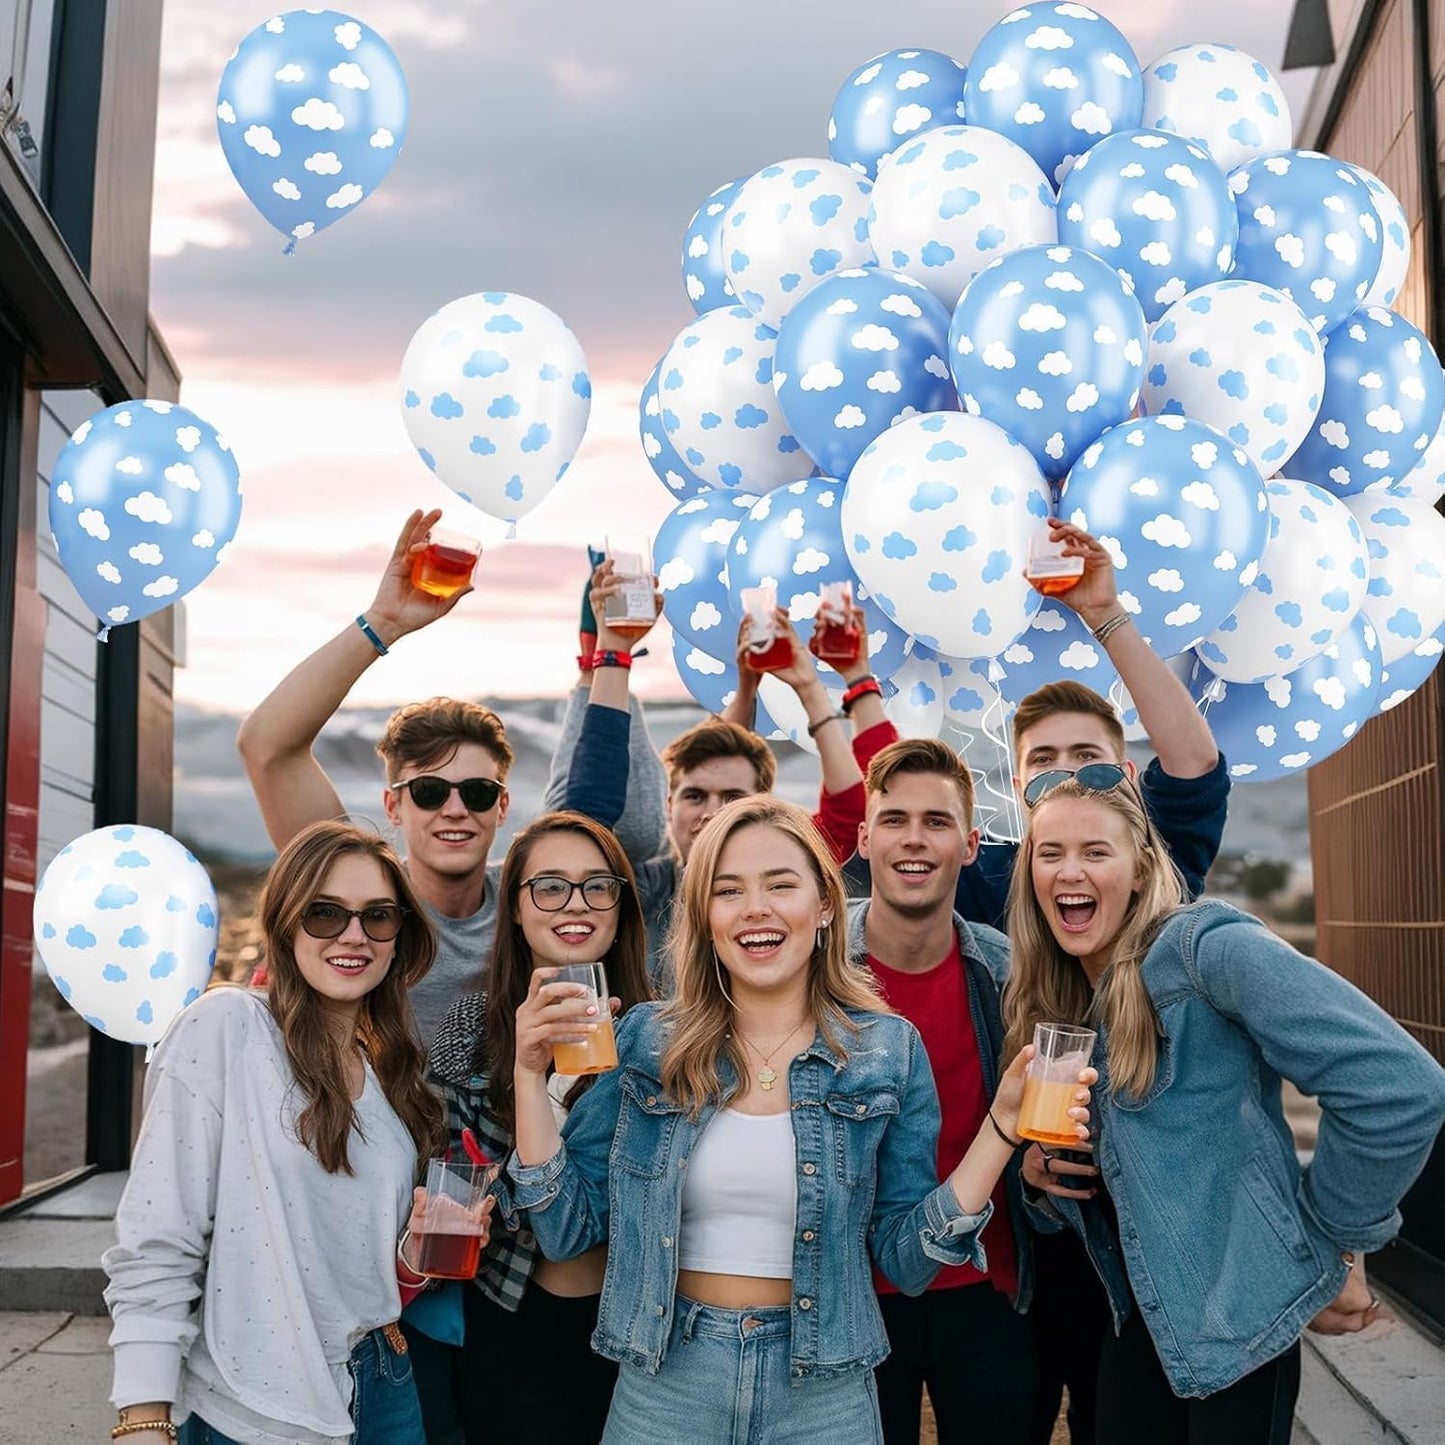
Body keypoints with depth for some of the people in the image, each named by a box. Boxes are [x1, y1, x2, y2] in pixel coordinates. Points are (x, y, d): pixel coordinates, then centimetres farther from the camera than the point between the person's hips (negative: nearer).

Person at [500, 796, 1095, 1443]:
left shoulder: (888, 1052, -5)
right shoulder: (645, 1042, -4)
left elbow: (903, 1257, -4)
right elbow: (568, 1229, -3)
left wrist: (1004, 1122, -14)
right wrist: (530, 1071, -13)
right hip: (661, 1385, 1)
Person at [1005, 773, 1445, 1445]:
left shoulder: (1207, 950, -19)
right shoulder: (1049, 1000, 5)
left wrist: (1334, 1242, -14)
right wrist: (1041, 1170, -2)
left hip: (1235, 1316, -7)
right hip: (1139, 1315, 7)